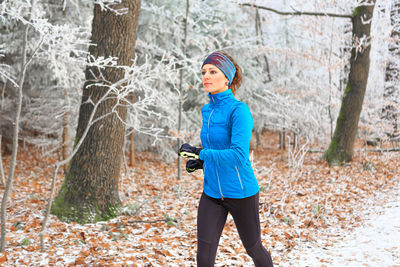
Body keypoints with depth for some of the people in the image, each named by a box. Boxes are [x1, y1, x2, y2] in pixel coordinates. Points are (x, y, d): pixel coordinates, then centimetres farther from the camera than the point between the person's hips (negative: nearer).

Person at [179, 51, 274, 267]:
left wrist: (200, 153, -29)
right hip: (212, 194, 6)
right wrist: (199, 161, 3)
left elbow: (239, 155, -27)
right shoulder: (207, 111, 5)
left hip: (241, 193, -5)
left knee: (253, 248, 17)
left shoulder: (239, 110, -18)